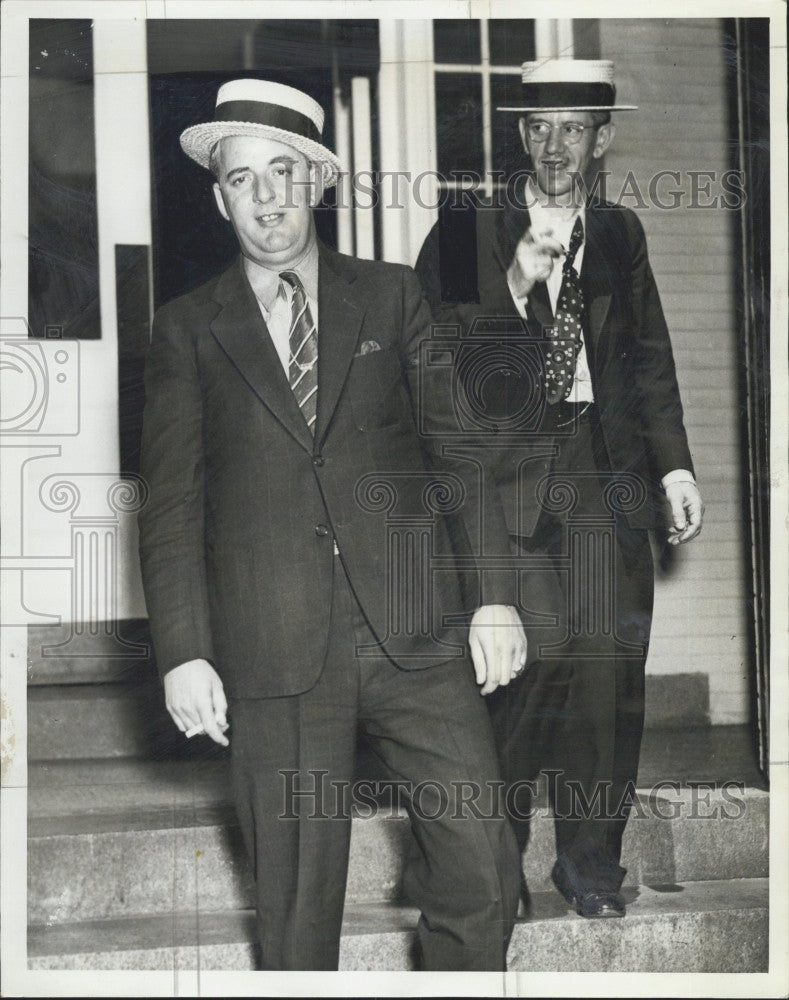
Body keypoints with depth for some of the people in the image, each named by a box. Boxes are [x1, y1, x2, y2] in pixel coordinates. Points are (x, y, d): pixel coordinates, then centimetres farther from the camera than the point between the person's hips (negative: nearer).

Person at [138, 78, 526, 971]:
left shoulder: (390, 296, 12)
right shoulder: (187, 328, 9)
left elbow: (456, 444, 10)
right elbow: (171, 501, 5)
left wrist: (494, 594, 1)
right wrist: (183, 653, -5)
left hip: (414, 633, 1)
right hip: (275, 654, -1)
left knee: (482, 871, -2)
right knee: (297, 904, 4)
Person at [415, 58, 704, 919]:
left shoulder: (620, 235, 14)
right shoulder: (466, 234, 3)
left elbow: (649, 356, 21)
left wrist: (674, 464, 13)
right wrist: (513, 289, -14)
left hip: (604, 468, 3)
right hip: (505, 464, -3)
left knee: (608, 657, -3)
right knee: (534, 648, -14)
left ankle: (589, 858, 13)